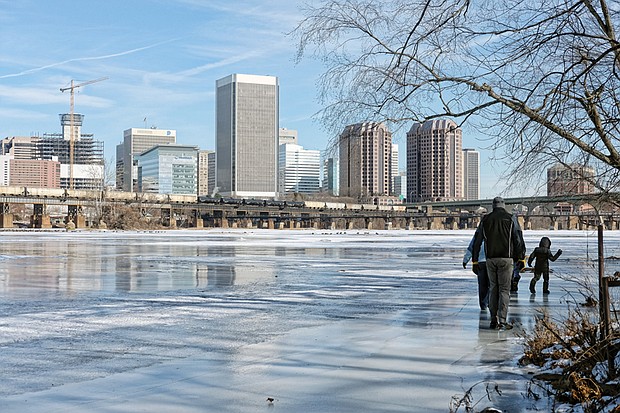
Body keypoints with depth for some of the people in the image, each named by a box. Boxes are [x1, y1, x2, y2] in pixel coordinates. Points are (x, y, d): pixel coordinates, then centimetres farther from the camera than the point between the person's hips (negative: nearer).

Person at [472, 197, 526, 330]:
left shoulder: (485, 219, 7)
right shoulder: (511, 219, 1)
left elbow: (477, 242, 10)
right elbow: (518, 239, -2)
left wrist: (475, 260, 15)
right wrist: (521, 258, 4)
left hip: (490, 259, 3)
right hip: (506, 259, -3)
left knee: (493, 288, 12)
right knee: (504, 289, 0)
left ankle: (493, 320, 12)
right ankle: (502, 320, -8)